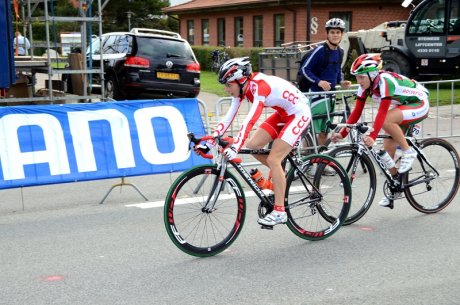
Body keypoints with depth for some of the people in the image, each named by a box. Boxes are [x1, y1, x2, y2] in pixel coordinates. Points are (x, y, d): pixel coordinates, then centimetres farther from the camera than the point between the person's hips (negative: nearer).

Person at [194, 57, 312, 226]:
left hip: (299, 114, -9)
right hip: (282, 114, 9)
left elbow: (251, 119, -40)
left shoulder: (259, 85, -29)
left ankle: (279, 212, -8)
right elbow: (228, 118, -4)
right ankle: (281, 175, 19)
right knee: (251, 146, -2)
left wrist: (235, 147, -48)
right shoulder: (241, 88, -4)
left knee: (273, 159, -16)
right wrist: (208, 144, -9)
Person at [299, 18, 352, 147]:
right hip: (316, 93, -7)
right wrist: (319, 81, -24)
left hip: (330, 95, 7)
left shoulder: (340, 52, 9)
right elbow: (305, 69, -12)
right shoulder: (320, 50, -13)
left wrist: (341, 82, 4)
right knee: (312, 131, -8)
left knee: (324, 132, 13)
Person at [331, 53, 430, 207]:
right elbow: (357, 111, -8)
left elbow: (382, 112, -39)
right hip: (402, 107, 8)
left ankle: (408, 152, -14)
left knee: (386, 121, -34)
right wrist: (342, 133, -17)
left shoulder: (385, 81, -31)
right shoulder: (365, 85, -9)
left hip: (419, 104, -8)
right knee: (388, 147, -1)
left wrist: (372, 136, -49)